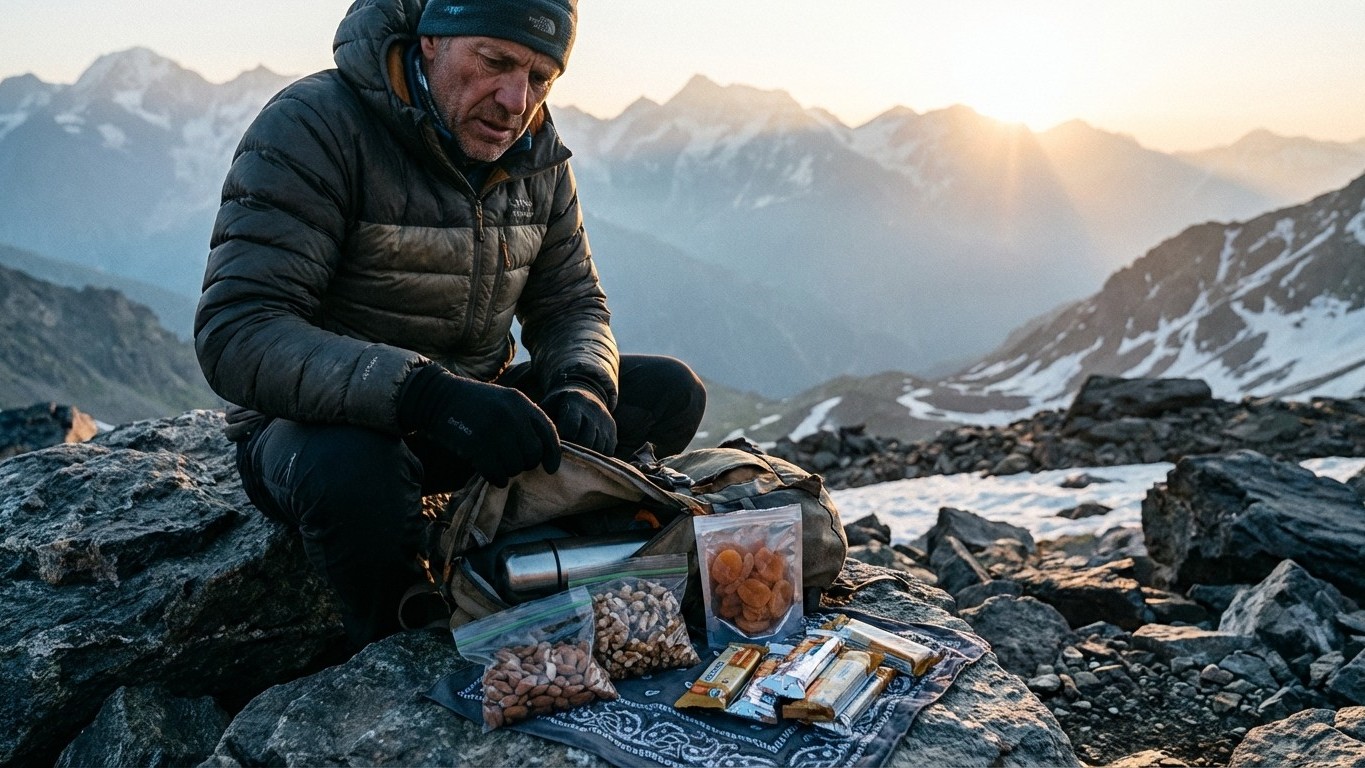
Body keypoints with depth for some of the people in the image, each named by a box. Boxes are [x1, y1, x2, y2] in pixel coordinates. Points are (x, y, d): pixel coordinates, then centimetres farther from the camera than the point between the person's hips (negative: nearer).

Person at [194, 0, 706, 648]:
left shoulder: (537, 154, 1)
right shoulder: (314, 126, -20)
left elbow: (571, 304, 6)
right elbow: (235, 332, -29)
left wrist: (582, 387, -19)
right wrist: (427, 394, -44)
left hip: (468, 413, 6)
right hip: (320, 423, -5)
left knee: (670, 393, -7)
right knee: (356, 471, -40)